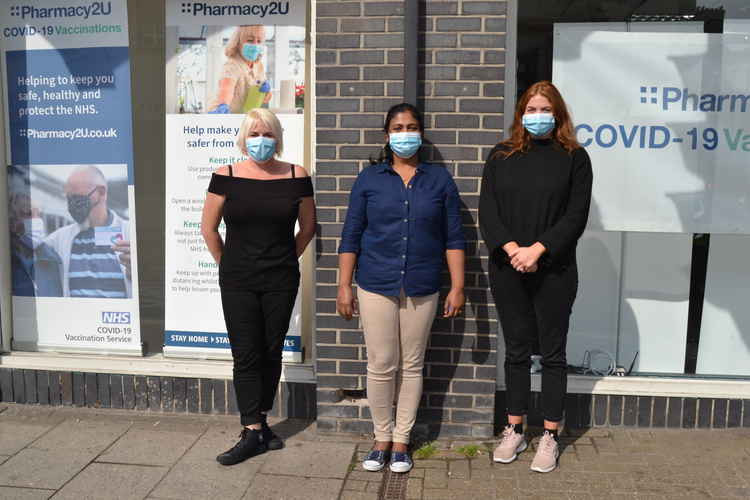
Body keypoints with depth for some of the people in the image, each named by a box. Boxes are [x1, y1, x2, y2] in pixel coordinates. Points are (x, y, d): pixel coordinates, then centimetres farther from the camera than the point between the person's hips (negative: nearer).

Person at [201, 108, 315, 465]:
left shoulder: (296, 177, -2)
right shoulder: (226, 177, -3)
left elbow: (307, 227, 10)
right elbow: (208, 228, 5)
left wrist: (286, 260, 10)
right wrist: (227, 265, 8)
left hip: (281, 281, 1)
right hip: (238, 282, -1)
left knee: (271, 353, 10)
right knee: (245, 355, 0)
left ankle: (258, 424, 25)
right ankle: (253, 432, 8)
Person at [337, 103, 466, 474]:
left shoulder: (439, 180, 6)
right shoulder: (369, 179, 4)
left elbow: (453, 238, 5)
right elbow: (351, 236, 5)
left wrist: (457, 287, 0)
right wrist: (344, 285, 0)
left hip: (421, 289, 1)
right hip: (376, 286, 0)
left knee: (411, 366, 8)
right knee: (381, 366, 2)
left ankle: (401, 441, 22)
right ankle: (382, 438, 20)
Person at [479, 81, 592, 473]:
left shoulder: (574, 158, 1)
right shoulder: (501, 156, 7)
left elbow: (576, 216, -6)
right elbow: (487, 210, 0)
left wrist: (537, 249, -17)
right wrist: (512, 249, -14)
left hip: (554, 272, -2)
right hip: (508, 270, 2)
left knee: (552, 353, 7)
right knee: (516, 350, 11)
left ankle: (550, 437, 19)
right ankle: (515, 431, 24)